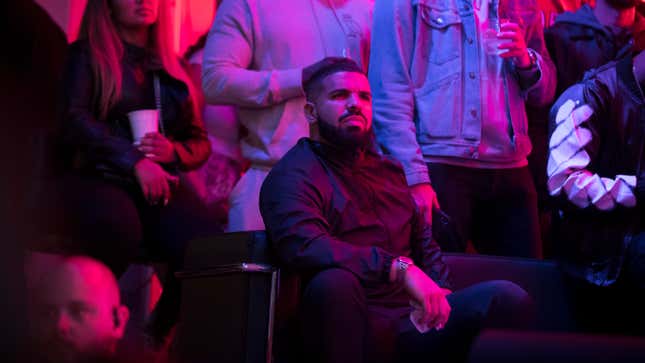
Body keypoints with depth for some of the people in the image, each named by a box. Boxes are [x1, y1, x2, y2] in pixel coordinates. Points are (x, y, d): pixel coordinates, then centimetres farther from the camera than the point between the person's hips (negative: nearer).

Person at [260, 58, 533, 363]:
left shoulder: (388, 170, 22)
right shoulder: (292, 176, -4)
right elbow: (304, 246, -24)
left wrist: (438, 292, 8)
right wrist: (399, 268, -29)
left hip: (413, 321, 5)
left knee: (509, 298, -18)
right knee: (333, 281, -40)